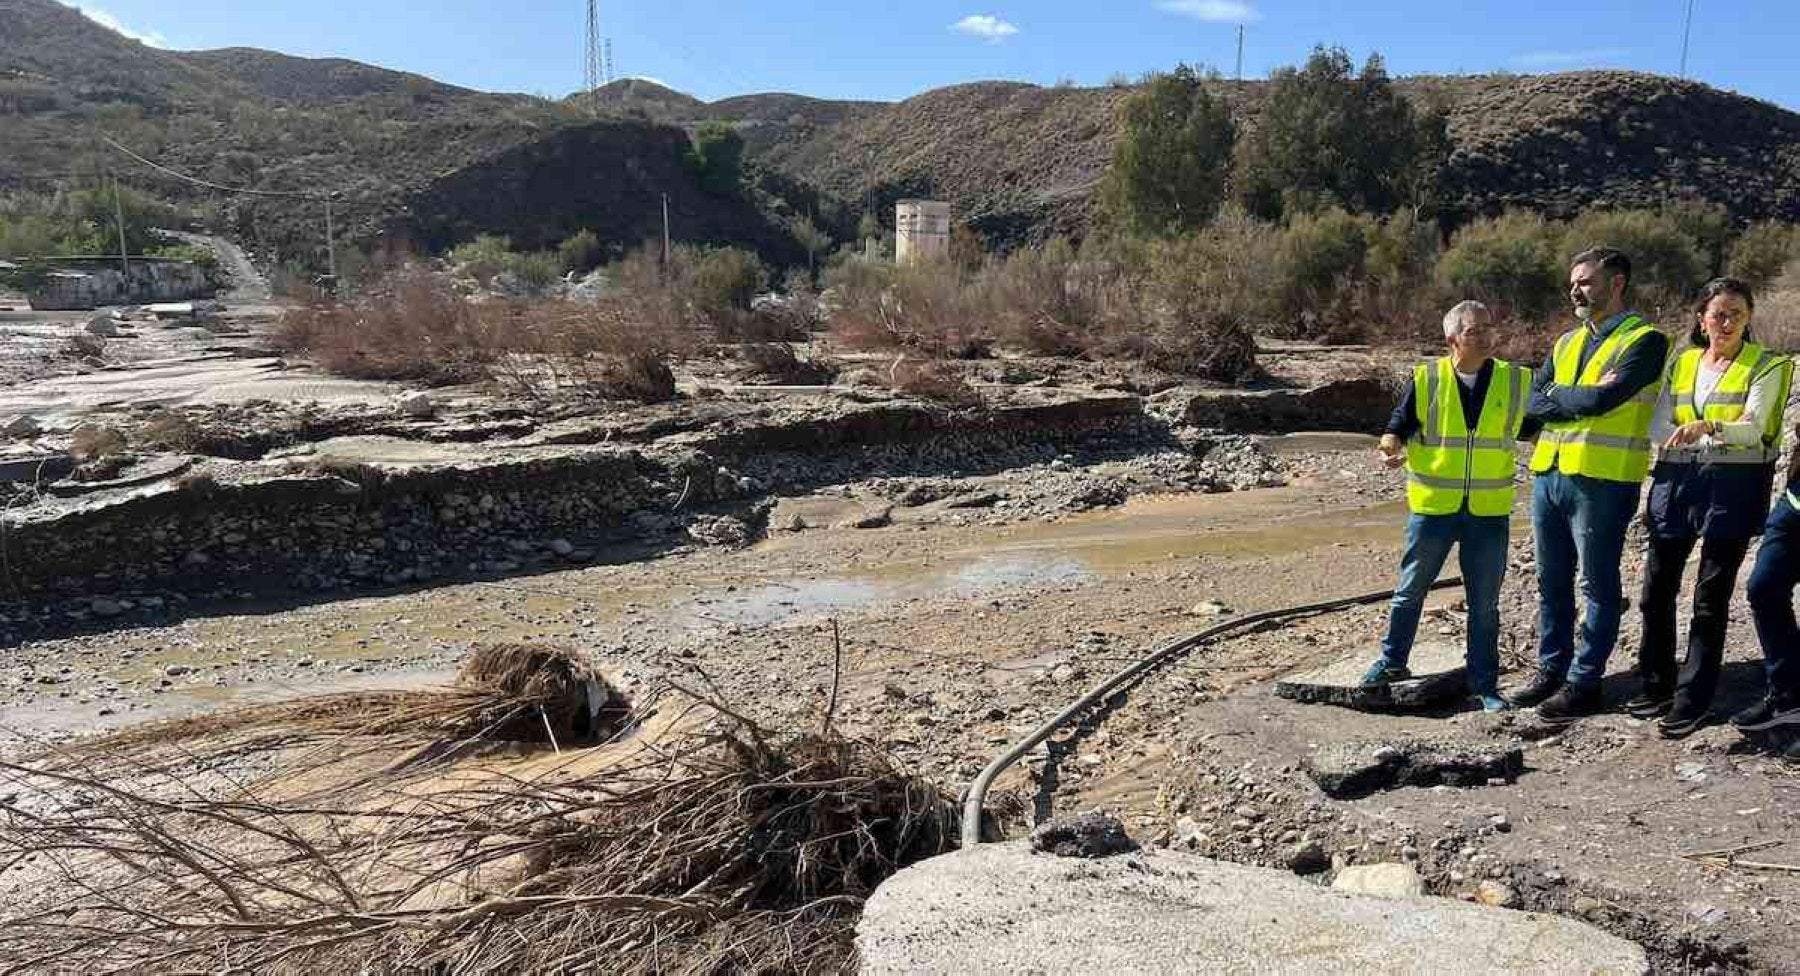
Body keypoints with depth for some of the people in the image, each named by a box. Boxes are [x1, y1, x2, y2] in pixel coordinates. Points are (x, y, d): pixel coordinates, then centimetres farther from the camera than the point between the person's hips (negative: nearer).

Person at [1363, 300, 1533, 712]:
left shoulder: (1515, 380, 2)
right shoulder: (1426, 378, -4)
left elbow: (1528, 424, 12)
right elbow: (1399, 422, 0)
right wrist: (1391, 445, -20)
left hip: (1489, 512, 1)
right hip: (1432, 507, -1)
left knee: (1485, 603, 9)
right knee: (1411, 590, 11)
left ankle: (1484, 683, 20)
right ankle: (1392, 660, 28)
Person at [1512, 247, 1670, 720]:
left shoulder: (1644, 339, -6)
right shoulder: (1567, 341, 16)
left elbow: (1604, 398, -19)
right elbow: (1533, 401, 6)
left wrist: (1555, 397, -4)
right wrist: (1581, 397, -10)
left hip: (1602, 481, -7)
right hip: (1549, 473, 7)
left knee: (1598, 587, 4)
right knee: (1552, 582, 14)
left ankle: (1583, 684, 11)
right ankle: (1551, 671, 25)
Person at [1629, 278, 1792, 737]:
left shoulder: (1765, 366, 0)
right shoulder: (1681, 363, 12)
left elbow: (1753, 427, -16)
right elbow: (1658, 425, 7)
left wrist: (1708, 428, -33)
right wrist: (1715, 435, -8)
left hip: (1734, 484, -4)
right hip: (1678, 480, 4)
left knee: (1710, 597, -2)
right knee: (1657, 588, 7)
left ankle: (1692, 701, 6)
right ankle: (1655, 687, 22)